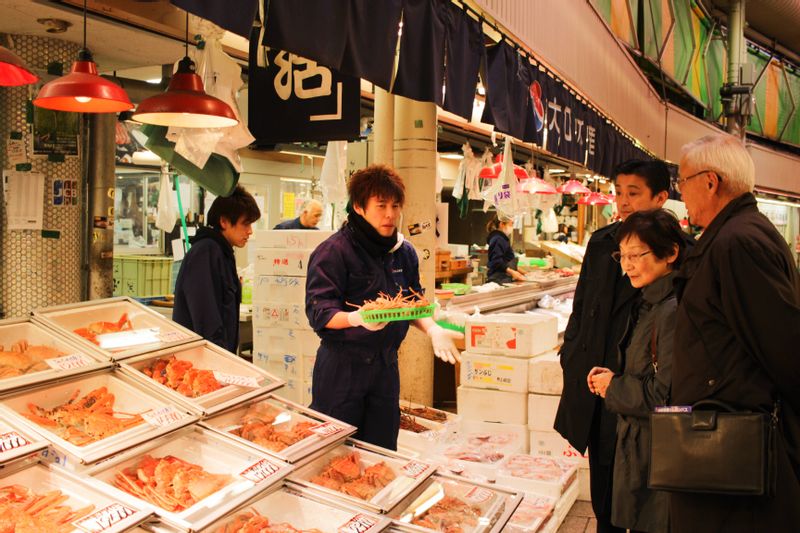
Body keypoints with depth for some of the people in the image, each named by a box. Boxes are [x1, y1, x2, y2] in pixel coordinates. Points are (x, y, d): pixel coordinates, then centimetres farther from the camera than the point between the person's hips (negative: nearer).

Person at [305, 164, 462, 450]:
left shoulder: (404, 252, 7)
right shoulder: (334, 251, -14)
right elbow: (318, 312, -19)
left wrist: (433, 330, -3)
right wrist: (357, 318, -36)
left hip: (386, 363, 6)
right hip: (342, 364, -6)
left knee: (382, 452, 16)